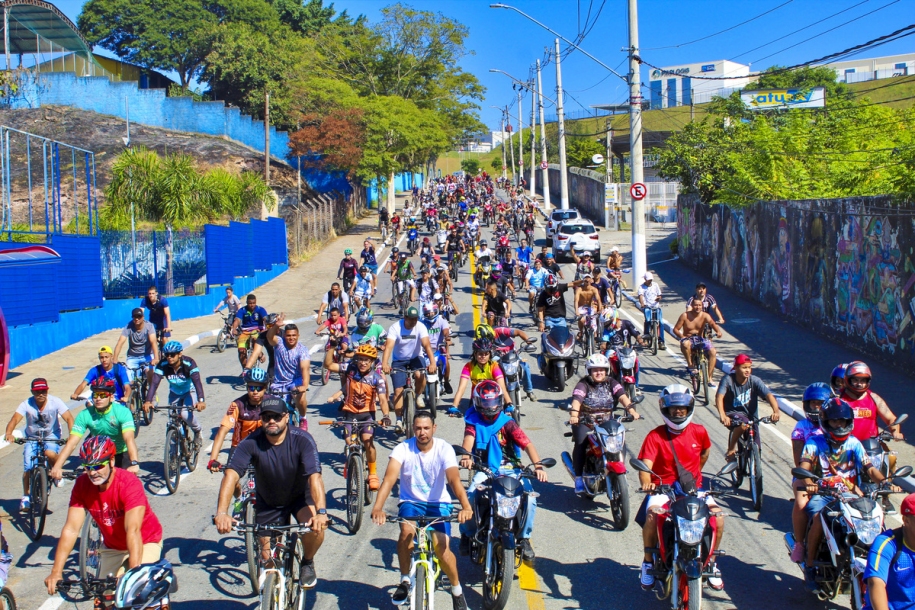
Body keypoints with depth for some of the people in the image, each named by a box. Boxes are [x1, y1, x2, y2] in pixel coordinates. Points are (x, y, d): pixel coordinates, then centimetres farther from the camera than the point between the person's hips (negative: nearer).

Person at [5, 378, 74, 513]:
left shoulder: (55, 402, -20)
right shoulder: (26, 404, -19)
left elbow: (68, 418, -27)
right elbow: (15, 419, -32)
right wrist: (9, 433, -53)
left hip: (51, 435, -2)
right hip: (32, 437, 2)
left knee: (50, 453, -33)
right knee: (28, 468, -7)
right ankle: (26, 497, 12)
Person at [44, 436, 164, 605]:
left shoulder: (129, 483, -30)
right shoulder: (82, 484, -17)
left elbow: (133, 530, -39)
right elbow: (71, 529, -21)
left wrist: (134, 573, -48)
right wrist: (56, 572, -29)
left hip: (145, 542, -4)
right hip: (112, 546, 4)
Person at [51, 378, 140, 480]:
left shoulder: (122, 412, -25)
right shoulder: (85, 415, -18)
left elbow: (129, 439, -38)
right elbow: (71, 443, -25)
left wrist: (134, 463, -54)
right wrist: (57, 467, -38)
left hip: (121, 455, -2)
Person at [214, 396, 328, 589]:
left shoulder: (302, 440, -27)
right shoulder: (251, 443, -23)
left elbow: (315, 477, -37)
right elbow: (231, 474, -34)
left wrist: (321, 512, -53)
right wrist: (222, 513, -50)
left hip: (300, 496, -2)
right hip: (268, 503, 2)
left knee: (316, 528, -30)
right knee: (267, 557, -2)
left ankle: (307, 563, 2)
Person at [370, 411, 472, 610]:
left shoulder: (444, 449, -14)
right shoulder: (403, 449, -13)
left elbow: (454, 478, -28)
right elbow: (389, 478, -26)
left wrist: (466, 506, -46)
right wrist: (377, 508, -43)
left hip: (438, 504, -1)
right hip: (411, 502, 1)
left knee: (441, 547, -21)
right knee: (407, 529, -31)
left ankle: (457, 590, 7)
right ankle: (404, 581, -9)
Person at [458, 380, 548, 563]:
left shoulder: (507, 423, 3)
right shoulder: (473, 421, 5)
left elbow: (527, 444, -8)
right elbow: (468, 439, -15)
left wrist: (537, 465, -26)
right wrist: (466, 456, -39)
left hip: (510, 470, 0)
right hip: (484, 470, 0)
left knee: (529, 497, -23)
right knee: (471, 496, -28)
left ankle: (523, 538, -2)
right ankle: (468, 533, -2)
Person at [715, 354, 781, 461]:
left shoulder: (754, 380, -12)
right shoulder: (728, 379, -17)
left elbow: (768, 395, -24)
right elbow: (719, 397, -30)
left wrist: (776, 410, -43)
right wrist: (722, 416, -48)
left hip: (750, 416, 3)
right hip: (732, 413, -3)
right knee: (743, 424, -36)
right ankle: (731, 450, -14)